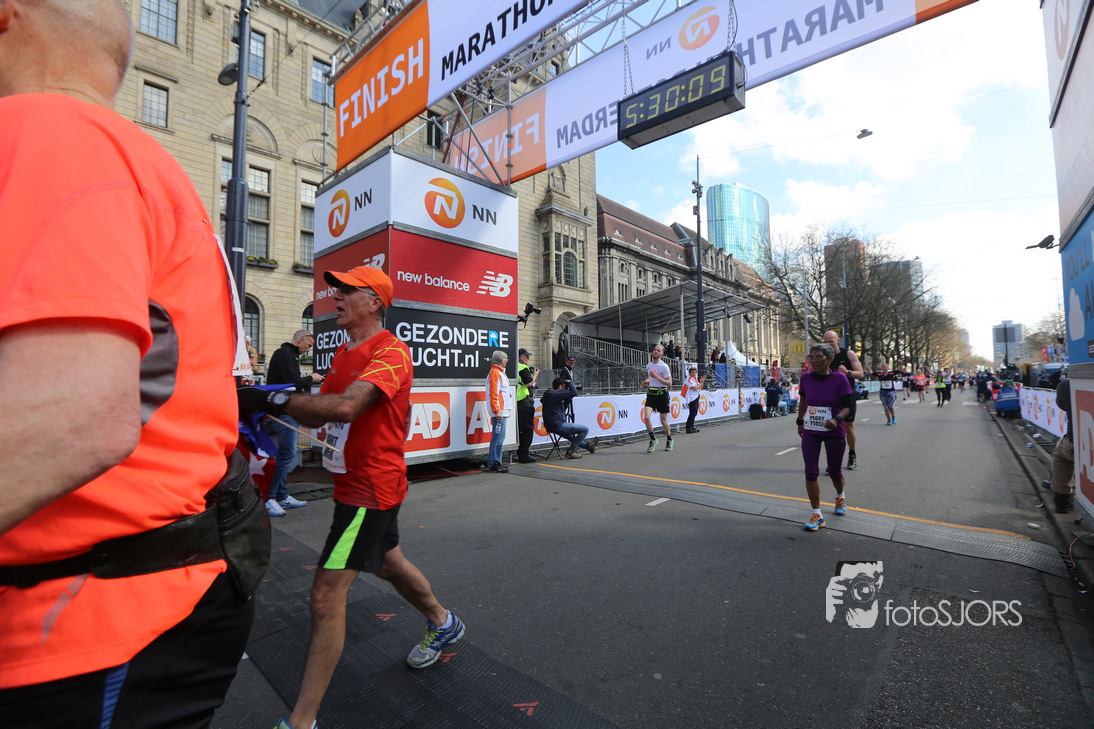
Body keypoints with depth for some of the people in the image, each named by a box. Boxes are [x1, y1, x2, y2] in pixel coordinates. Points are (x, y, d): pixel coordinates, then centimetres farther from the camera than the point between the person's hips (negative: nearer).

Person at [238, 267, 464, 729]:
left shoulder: (391, 352, -18)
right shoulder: (344, 353, 12)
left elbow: (345, 406, -33)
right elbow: (317, 414, 8)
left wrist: (272, 398, -30)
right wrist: (267, 404, -8)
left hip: (372, 486, -10)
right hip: (354, 481, 10)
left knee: (327, 595, -7)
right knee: (387, 562, 26)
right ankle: (442, 624, 49)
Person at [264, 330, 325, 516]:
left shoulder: (290, 355, 21)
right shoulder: (284, 354, -11)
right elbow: (292, 383, -20)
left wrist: (307, 381, 8)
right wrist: (310, 379, -5)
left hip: (287, 412, 11)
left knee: (286, 454, 13)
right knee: (287, 454, -10)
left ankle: (282, 497, 21)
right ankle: (269, 498, -3)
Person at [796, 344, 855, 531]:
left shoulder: (840, 378, -10)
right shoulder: (806, 378, -1)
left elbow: (848, 405, -11)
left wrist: (836, 419, -30)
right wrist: (800, 421, 23)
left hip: (834, 432, -2)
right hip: (810, 432, 2)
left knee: (834, 472, 13)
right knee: (811, 472, -6)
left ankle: (840, 497, 48)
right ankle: (817, 515, 3)